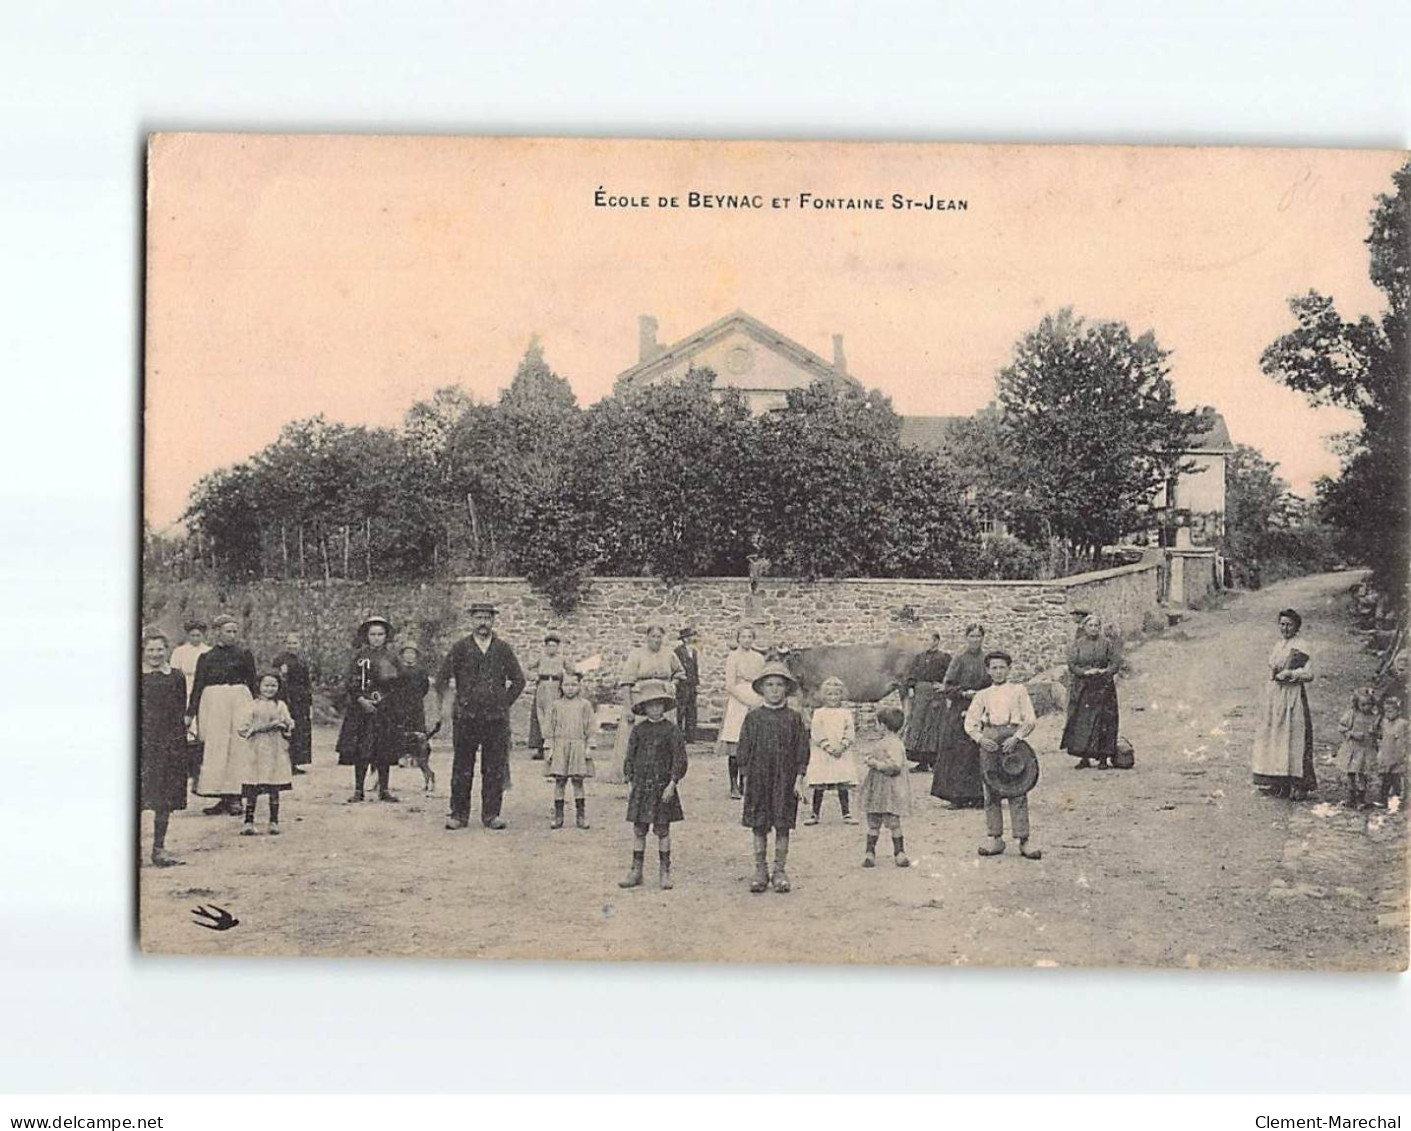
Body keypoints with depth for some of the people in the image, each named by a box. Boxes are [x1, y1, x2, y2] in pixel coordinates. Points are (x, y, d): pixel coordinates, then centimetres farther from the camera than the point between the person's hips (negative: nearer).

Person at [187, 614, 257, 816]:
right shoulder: (206, 658, 10)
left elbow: (252, 684, 7)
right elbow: (197, 686, 9)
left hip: (239, 702, -1)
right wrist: (190, 714, 2)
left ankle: (234, 797, -4)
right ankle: (223, 798, 1)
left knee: (237, 748, -5)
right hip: (212, 703, 1)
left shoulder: (244, 655, 9)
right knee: (214, 748, -3)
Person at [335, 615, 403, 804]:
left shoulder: (390, 657, 8)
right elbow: (350, 683, -1)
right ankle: (358, 790, 4)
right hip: (360, 707, -1)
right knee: (360, 750, -4)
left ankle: (384, 789, 9)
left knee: (385, 750, 1)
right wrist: (361, 700, -12)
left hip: (385, 708, 1)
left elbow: (398, 684, 8)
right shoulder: (359, 656, 4)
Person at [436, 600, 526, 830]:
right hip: (466, 718, -1)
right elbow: (442, 678, 7)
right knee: (462, 769, 3)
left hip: (497, 718, 1)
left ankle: (491, 814, 10)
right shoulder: (461, 647, 3)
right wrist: (446, 705, 5)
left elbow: (518, 680, 15)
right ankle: (459, 814, 10)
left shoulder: (503, 649, 7)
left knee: (495, 770, 2)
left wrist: (505, 704, 12)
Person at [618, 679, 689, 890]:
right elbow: (630, 757, 11)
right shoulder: (638, 730, 5)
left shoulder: (671, 730, -3)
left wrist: (672, 784, -10)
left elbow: (679, 759, -4)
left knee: (662, 830, 3)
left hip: (663, 787, -2)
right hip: (641, 786, 3)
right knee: (639, 829, 5)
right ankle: (636, 871, 12)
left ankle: (665, 872, 12)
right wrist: (632, 783, 5)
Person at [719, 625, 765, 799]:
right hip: (737, 704, -4)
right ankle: (734, 786, -2)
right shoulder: (733, 657, -2)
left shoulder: (759, 658, 13)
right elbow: (730, 686, -7)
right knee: (735, 748, -6)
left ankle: (743, 784, 6)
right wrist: (749, 702, -12)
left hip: (756, 704, 4)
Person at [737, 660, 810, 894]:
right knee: (759, 826, 4)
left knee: (783, 827, 2)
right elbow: (743, 749, 6)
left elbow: (802, 749, 3)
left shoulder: (794, 718, 1)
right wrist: (745, 776, 1)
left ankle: (780, 871, 11)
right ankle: (760, 870, 13)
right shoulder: (754, 717, 3)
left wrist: (799, 778, -3)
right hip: (758, 779, 1)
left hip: (785, 780, -1)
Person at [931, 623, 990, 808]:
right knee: (958, 753, -4)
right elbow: (947, 687, -2)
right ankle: (958, 796, 0)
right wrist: (963, 693, -17)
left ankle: (977, 796, 4)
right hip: (960, 712, -2)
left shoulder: (987, 659, 8)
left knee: (978, 754, -1)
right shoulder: (959, 659, 0)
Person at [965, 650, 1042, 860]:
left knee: (1018, 791, -6)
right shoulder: (982, 695, 16)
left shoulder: (1018, 690, 11)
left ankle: (1023, 840, -5)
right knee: (991, 791, 2)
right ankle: (995, 838, 9)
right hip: (989, 739, 2)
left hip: (1013, 738, -2)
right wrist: (980, 738, -8)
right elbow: (970, 723, 11)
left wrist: (1016, 737, -11)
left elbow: (1030, 719, 4)